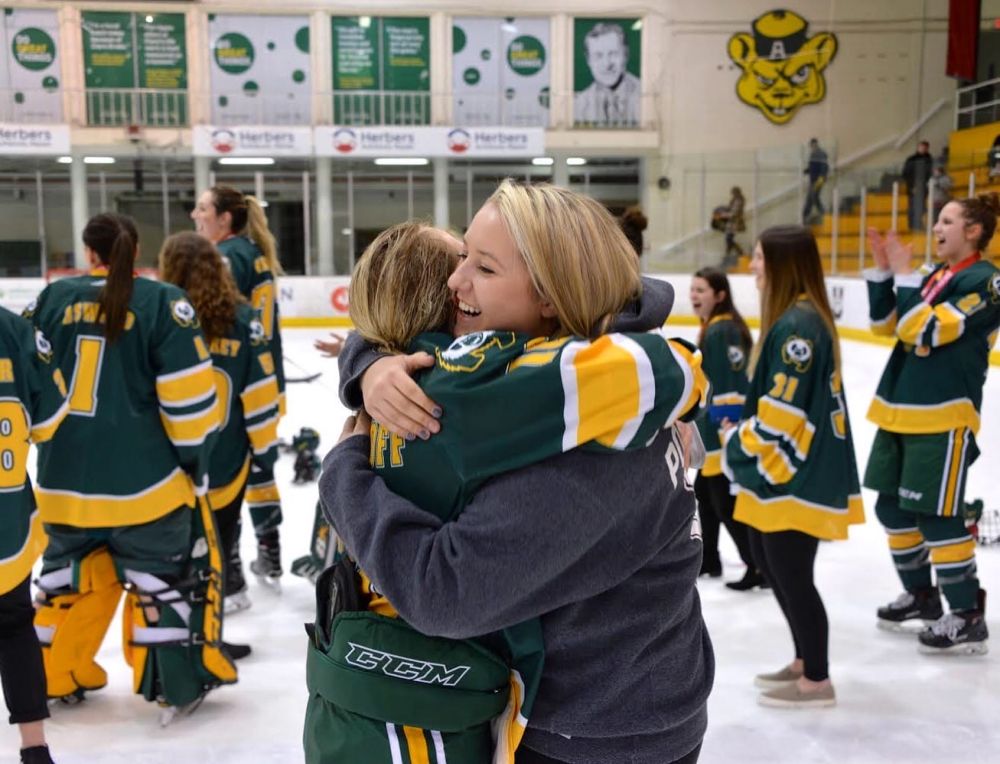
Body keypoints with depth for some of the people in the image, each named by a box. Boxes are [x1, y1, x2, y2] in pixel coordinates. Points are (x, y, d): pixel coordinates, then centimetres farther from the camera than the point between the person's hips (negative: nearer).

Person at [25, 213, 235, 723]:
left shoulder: (53, 298, 5)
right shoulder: (161, 302, -9)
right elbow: (188, 396, -12)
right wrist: (194, 460, 0)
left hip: (64, 479, 4)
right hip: (143, 480, -4)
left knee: (71, 574, 22)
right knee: (167, 576, 10)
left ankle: (54, 676, 33)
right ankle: (180, 683, 17)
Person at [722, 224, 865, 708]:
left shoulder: (798, 324, -20)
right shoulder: (794, 317, 12)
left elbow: (785, 410, -23)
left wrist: (737, 447, -11)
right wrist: (743, 424, 8)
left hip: (797, 477, -10)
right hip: (783, 472, 10)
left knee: (791, 574, 1)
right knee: (772, 564, 19)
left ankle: (817, 681, 17)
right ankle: (805, 661, 34)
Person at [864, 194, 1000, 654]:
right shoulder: (935, 275, 13)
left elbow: (926, 331, -22)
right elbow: (885, 324, 13)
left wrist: (903, 274, -16)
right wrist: (883, 271, 3)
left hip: (943, 416, -9)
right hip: (899, 409, 9)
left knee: (936, 515, -6)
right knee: (892, 508, 15)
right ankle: (921, 595, 32)